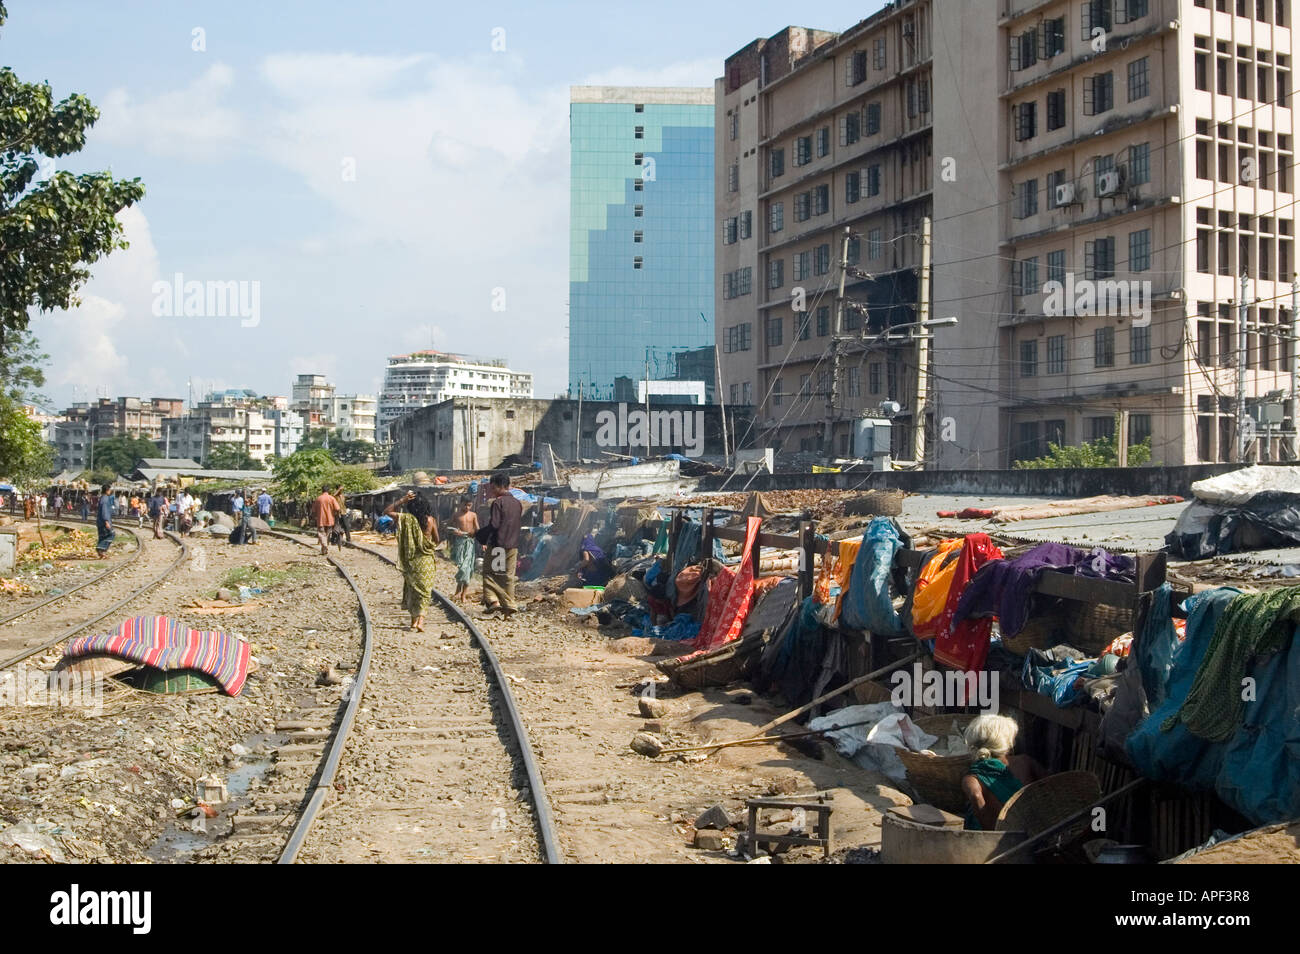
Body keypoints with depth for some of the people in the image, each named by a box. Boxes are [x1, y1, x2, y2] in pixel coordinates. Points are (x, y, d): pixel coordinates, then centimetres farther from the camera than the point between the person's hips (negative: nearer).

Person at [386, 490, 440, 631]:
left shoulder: (406, 519, -8)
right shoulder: (430, 520, -9)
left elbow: (388, 511, 5)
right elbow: (437, 541, 0)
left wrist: (402, 500, 1)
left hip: (410, 560, 1)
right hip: (426, 560, -1)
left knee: (412, 589, 15)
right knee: (423, 591, 5)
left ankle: (414, 622, 18)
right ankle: (420, 621, -11)